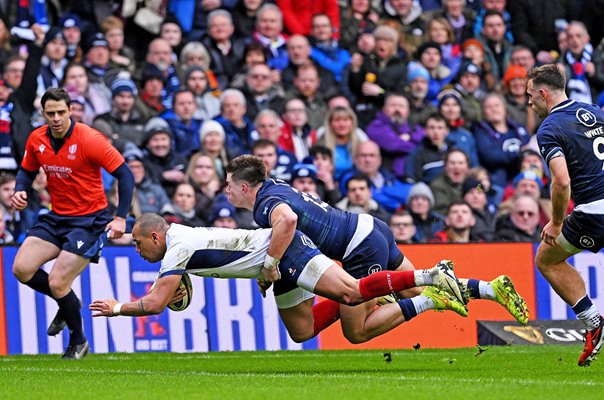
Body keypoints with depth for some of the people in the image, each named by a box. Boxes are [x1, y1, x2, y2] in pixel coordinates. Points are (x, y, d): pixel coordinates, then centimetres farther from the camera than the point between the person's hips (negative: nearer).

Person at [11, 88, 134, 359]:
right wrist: (20, 192, -7)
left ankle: (78, 342, 12)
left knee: (57, 283, -13)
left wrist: (120, 218, -22)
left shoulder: (89, 140, -19)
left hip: (89, 220, -6)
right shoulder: (37, 140, -2)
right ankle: (68, 303, 21)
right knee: (21, 269, -8)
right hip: (56, 218, 6)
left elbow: (125, 174, -16)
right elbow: (27, 171, 16)